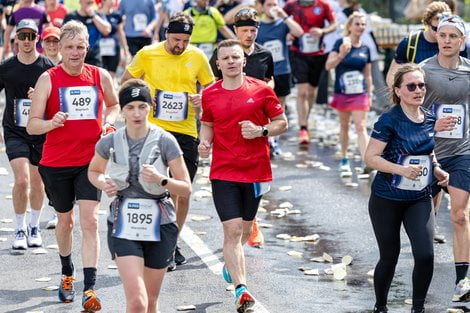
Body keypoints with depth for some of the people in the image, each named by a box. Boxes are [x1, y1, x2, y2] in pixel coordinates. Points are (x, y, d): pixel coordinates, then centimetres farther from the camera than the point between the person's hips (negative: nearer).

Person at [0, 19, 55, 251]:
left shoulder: (49, 68, -6)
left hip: (42, 132, 0)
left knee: (37, 182, 10)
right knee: (22, 180, -14)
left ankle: (34, 227, 31)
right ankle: (20, 229, 2)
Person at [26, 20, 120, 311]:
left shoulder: (101, 76, 0)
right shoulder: (48, 79, -6)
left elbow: (114, 104, 21)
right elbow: (32, 125, -9)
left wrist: (108, 121, -1)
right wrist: (51, 123, -30)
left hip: (91, 161, 0)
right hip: (56, 163, 0)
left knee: (90, 222, -12)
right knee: (65, 220, 15)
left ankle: (90, 289, -14)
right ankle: (67, 274, 40)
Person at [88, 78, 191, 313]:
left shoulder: (165, 141, -7)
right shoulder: (110, 142, -2)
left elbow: (186, 189, -4)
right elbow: (93, 171, 19)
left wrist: (161, 179, -22)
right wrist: (103, 184, -4)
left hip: (160, 225, 0)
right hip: (125, 226, 0)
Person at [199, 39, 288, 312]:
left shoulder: (262, 90, -2)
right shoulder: (210, 94, 3)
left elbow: (282, 123, 3)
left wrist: (261, 131, -15)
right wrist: (204, 142, -2)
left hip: (255, 170, 1)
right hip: (223, 172, 0)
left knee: (245, 229, 16)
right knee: (232, 230, -12)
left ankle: (232, 263, 47)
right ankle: (241, 289, -16)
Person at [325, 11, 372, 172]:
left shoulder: (365, 49, 4)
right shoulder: (341, 43, -6)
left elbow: (368, 74, 13)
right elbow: (328, 65, -13)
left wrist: (370, 94, 12)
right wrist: (341, 55, -29)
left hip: (360, 93, 1)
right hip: (342, 92, -1)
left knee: (361, 127, -8)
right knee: (344, 126, 13)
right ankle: (344, 159, 28)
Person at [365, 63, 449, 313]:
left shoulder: (430, 119, 3)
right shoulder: (389, 120, -14)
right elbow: (371, 157, -17)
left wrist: (437, 169, 1)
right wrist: (402, 170, -28)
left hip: (419, 199, 4)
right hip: (387, 200, -4)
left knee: (425, 255, -13)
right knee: (389, 257, 8)